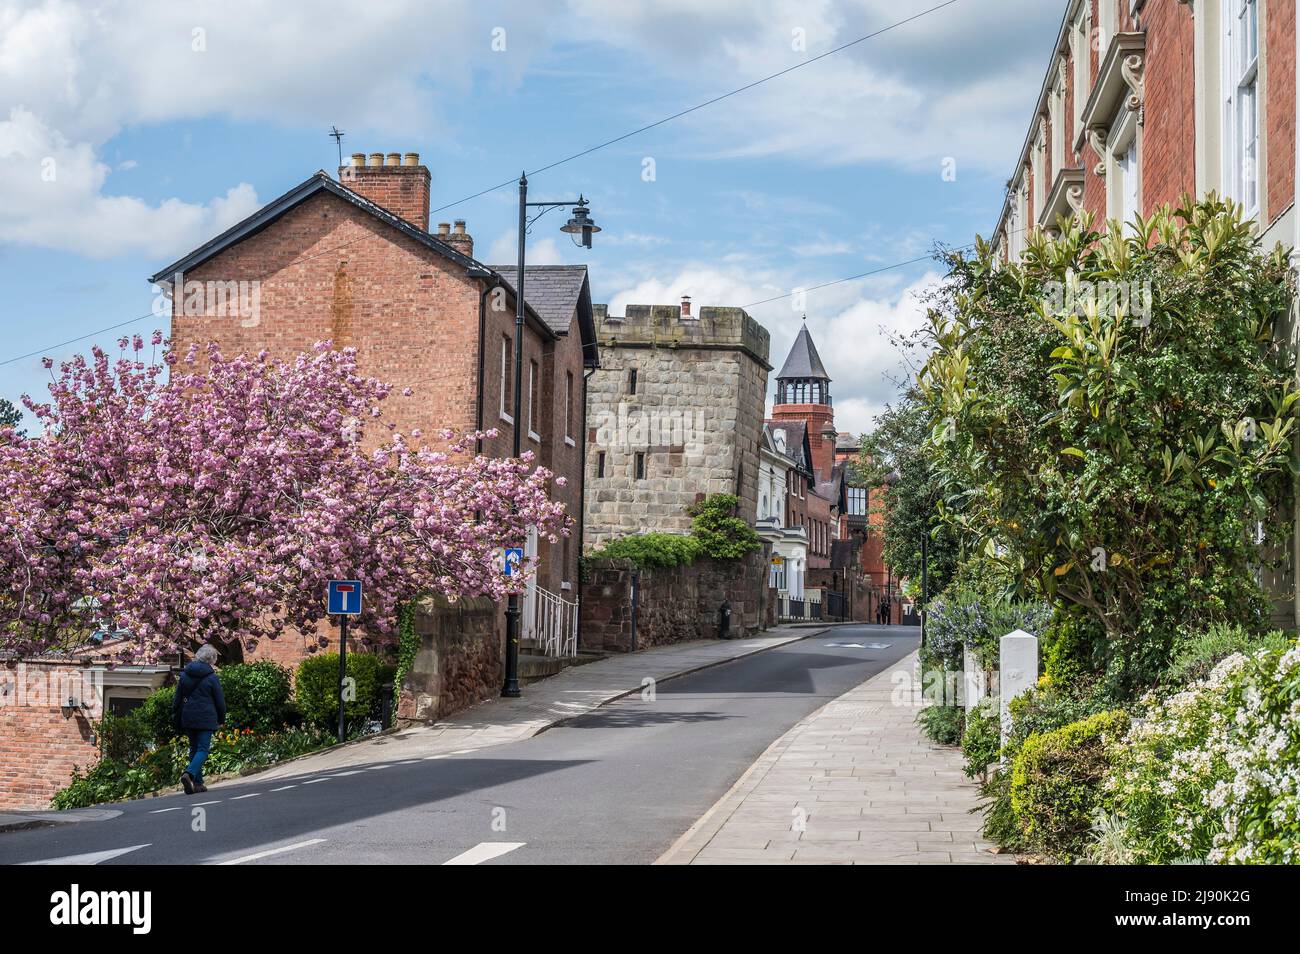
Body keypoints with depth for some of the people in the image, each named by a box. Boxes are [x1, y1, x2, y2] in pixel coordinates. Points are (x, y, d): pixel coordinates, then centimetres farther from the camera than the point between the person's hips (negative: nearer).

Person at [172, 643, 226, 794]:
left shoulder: (184, 675, 7)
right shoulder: (212, 677, -7)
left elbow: (177, 699, 11)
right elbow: (220, 701, -1)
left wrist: (176, 719, 18)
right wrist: (221, 719, 13)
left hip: (188, 719, 5)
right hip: (205, 719, -5)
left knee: (194, 748, 14)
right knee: (203, 749, -4)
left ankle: (197, 783, 12)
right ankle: (189, 773, -28)